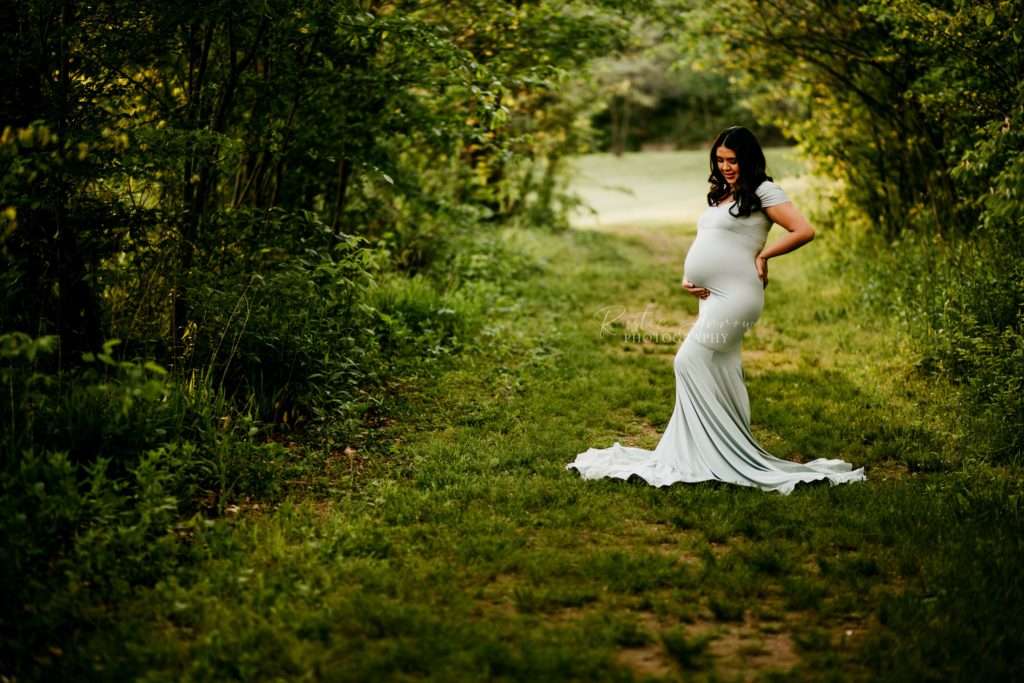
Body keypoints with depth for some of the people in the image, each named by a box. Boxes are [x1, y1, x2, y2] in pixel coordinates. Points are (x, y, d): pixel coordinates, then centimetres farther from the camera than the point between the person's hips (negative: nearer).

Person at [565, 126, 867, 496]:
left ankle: (724, 458, -7)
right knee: (719, 375, 9)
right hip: (711, 297, 9)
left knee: (690, 360, -13)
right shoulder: (720, 196, 21)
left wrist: (762, 255, -8)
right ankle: (730, 455, 16)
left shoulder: (763, 192, -4)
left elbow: (804, 231, -12)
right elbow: (705, 246, 25)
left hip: (735, 295, -9)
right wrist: (687, 278, 8)